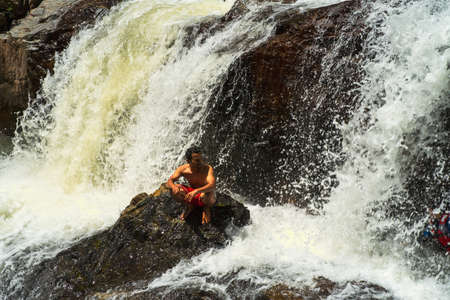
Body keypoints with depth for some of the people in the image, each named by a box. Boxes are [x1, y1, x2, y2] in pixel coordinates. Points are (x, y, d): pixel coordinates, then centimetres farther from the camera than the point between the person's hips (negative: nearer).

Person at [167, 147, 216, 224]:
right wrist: (173, 187, -37)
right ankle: (188, 206, 6)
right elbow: (170, 181, -11)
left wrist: (196, 191, -56)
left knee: (205, 195, -40)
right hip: (192, 197, 3)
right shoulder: (183, 169, -14)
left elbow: (212, 185, -41)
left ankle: (207, 207, -2)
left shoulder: (208, 169, -26)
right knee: (176, 191, -25)